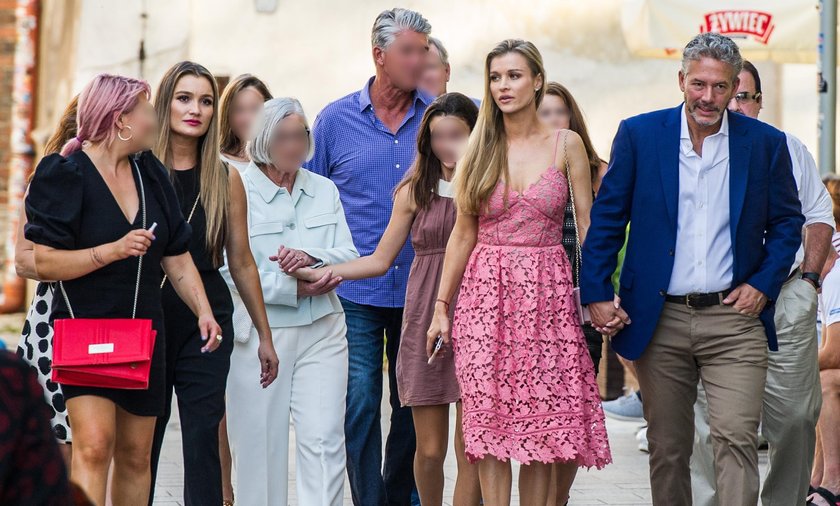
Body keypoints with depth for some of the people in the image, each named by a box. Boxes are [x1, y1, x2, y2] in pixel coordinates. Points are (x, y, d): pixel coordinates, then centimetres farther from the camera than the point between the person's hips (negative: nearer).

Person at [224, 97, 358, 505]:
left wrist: (310, 257, -15)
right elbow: (227, 272, -12)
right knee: (259, 443, 3)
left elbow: (349, 255, 6)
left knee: (324, 439, -3)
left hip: (322, 330, 3)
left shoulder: (324, 190, 11)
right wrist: (295, 288, -15)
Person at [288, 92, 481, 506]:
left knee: (469, 449, -7)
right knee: (429, 450, 1)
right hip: (425, 321, 2)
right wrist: (317, 273, 3)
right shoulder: (415, 191, 11)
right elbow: (380, 260, 11)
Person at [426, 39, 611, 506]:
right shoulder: (481, 150, 7)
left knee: (541, 424, -1)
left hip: (547, 292, -1)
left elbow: (588, 227, 1)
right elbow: (463, 234, 9)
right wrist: (441, 306, 7)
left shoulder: (566, 144, 2)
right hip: (486, 292, 1)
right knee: (489, 420, -2)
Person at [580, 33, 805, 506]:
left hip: (734, 319, -1)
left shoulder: (766, 143, 3)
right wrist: (596, 293, -4)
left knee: (737, 439, -11)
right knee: (667, 448, 9)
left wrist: (763, 285, -3)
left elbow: (787, 223, 10)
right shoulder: (639, 134, 2)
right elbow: (606, 219, 4)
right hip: (659, 320, 1)